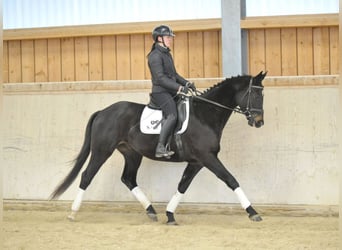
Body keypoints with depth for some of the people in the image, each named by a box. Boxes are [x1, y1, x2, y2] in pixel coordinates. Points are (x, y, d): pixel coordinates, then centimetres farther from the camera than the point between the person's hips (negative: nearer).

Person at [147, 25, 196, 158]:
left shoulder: (167, 54, 19)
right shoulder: (155, 56, -11)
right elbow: (160, 78, -20)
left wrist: (186, 83, 8)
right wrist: (179, 87, -25)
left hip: (171, 92, 10)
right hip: (160, 92, -10)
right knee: (172, 115, -27)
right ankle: (160, 148, -30)